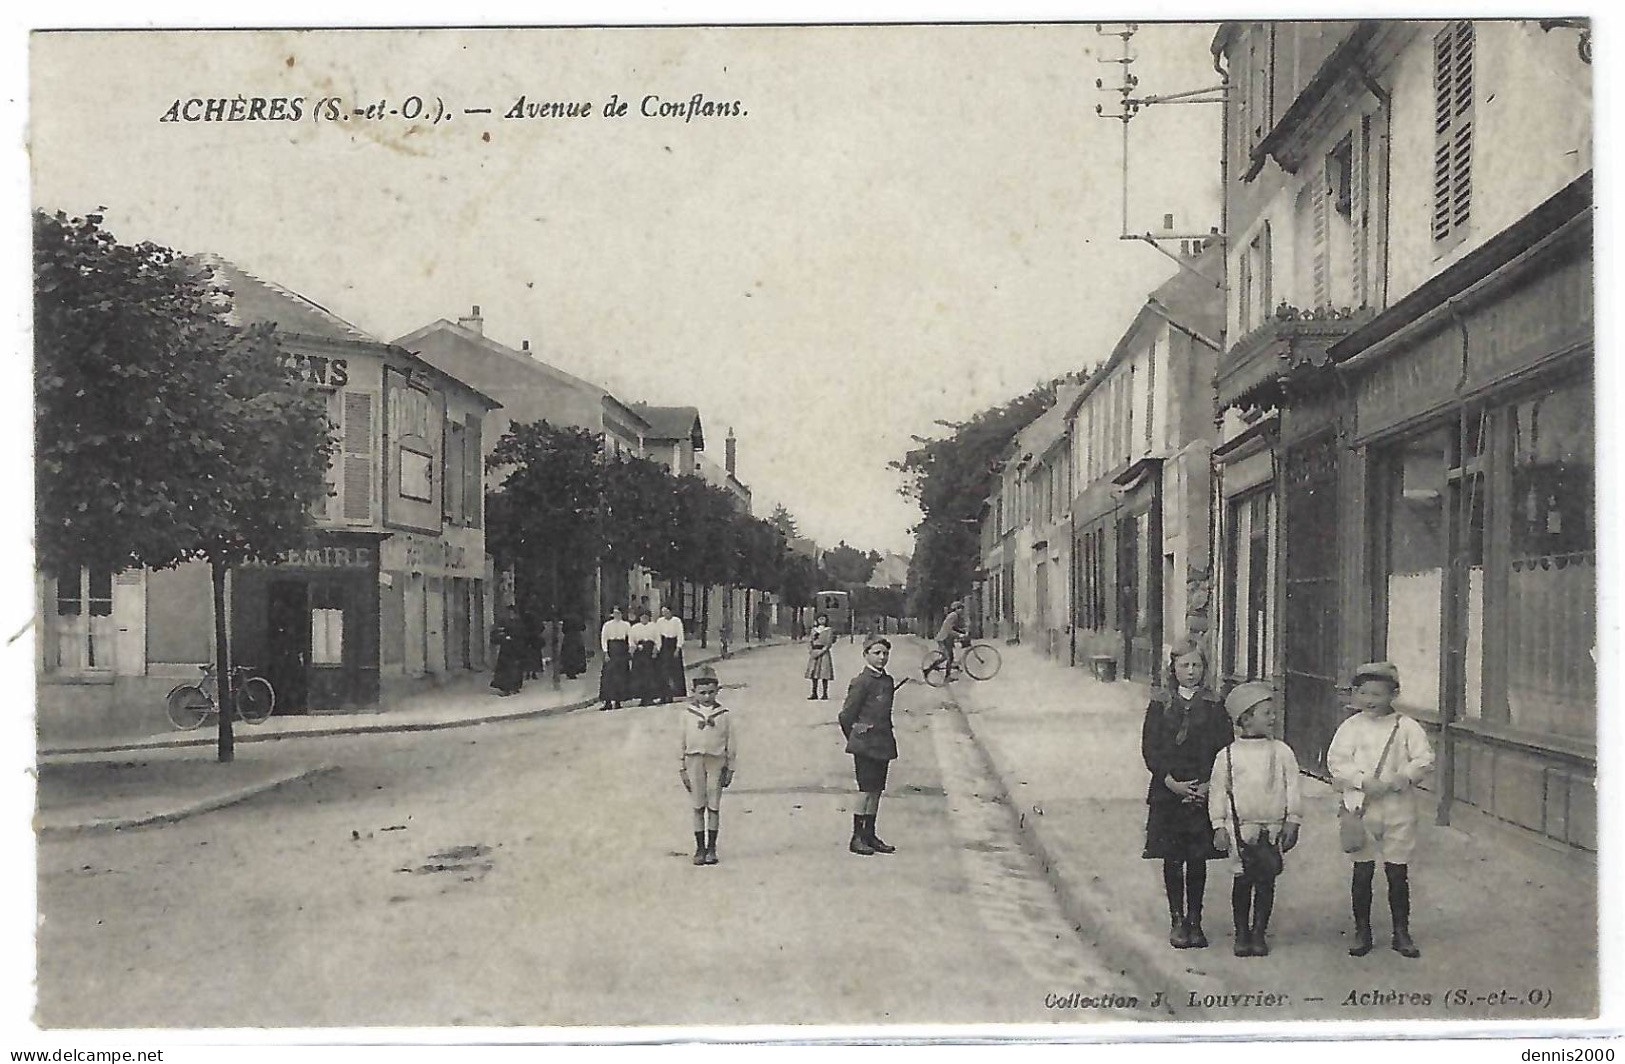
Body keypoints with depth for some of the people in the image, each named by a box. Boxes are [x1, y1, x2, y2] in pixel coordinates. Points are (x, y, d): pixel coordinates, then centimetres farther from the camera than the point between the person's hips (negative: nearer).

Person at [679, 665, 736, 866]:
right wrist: (682, 769, 3)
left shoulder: (722, 715, 3)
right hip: (695, 760, 0)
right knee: (698, 807, 3)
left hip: (716, 761, 0)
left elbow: (731, 744, 6)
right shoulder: (688, 714, 3)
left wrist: (730, 769, 4)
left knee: (714, 806, 3)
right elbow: (681, 743, 6)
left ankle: (711, 848, 11)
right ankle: (700, 848, 10)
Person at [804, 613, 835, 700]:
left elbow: (829, 644, -7)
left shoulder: (829, 630, 1)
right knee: (813, 673, 3)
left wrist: (820, 652, -16)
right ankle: (814, 693, 7)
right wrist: (810, 650, -6)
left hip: (824, 653, -4)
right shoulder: (814, 630, 15)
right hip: (814, 653, 5)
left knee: (824, 675, -6)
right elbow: (809, 641, 14)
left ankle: (825, 693, -3)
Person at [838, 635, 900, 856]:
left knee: (876, 790, 11)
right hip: (865, 745, -7)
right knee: (866, 790, -6)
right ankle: (857, 838, 0)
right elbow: (846, 717, -8)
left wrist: (888, 741, 15)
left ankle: (870, 835, 18)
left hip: (883, 744, 7)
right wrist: (856, 739, 0)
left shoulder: (888, 681, 11)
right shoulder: (861, 682, -12)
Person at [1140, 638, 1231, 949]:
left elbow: (1225, 749, 2)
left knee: (1197, 860, 4)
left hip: (1203, 792, 0)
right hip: (1167, 792, 0)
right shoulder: (1160, 703, 4)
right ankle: (1177, 921, 11)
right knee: (1172, 859, 2)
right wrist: (1171, 781, -11)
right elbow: (1149, 748, 0)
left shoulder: (1213, 705, 5)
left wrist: (1207, 784, -9)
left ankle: (1194, 921, 14)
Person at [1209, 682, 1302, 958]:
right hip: (1241, 828, -1)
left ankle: (1259, 932, 17)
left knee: (1266, 882, 5)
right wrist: (1219, 826, -1)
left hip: (1273, 828, 1)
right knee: (1242, 881, 3)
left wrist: (1292, 821, -1)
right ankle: (1241, 933, 15)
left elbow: (1292, 788, 4)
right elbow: (1218, 792, 2)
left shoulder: (1281, 752, 2)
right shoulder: (1227, 755, -2)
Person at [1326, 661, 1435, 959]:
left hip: (1398, 810, 0)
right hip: (1361, 808, 0)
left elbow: (1424, 759, -3)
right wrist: (1363, 781, -17)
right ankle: (1362, 932, 18)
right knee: (1362, 872, 6)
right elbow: (1337, 761, -4)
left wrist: (1402, 778, -19)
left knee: (1398, 873, 6)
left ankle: (1401, 933, 19)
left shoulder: (1406, 727, 1)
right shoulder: (1351, 727, 2)